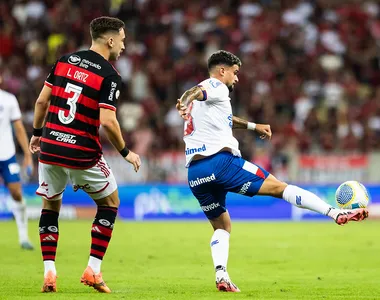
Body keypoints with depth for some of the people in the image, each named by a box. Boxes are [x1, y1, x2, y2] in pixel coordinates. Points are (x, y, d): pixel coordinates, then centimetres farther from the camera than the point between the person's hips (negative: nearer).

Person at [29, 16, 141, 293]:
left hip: (50, 148, 4)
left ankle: (49, 271, 10)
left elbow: (42, 100, 8)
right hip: (83, 154, -4)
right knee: (110, 203, 17)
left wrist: (37, 133, 22)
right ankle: (93, 270, 9)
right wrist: (126, 152, -4)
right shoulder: (110, 76, -11)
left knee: (50, 206, 22)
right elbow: (107, 122, -18)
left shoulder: (65, 61, 6)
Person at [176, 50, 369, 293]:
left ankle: (221, 276, -2)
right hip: (221, 161, -8)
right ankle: (338, 213, -13)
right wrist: (185, 103, -42)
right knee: (278, 187, -7)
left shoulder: (208, 97, 29)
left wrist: (253, 126, 54)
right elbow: (194, 91, -21)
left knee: (222, 226, 18)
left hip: (195, 173, 8)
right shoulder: (216, 87, 2)